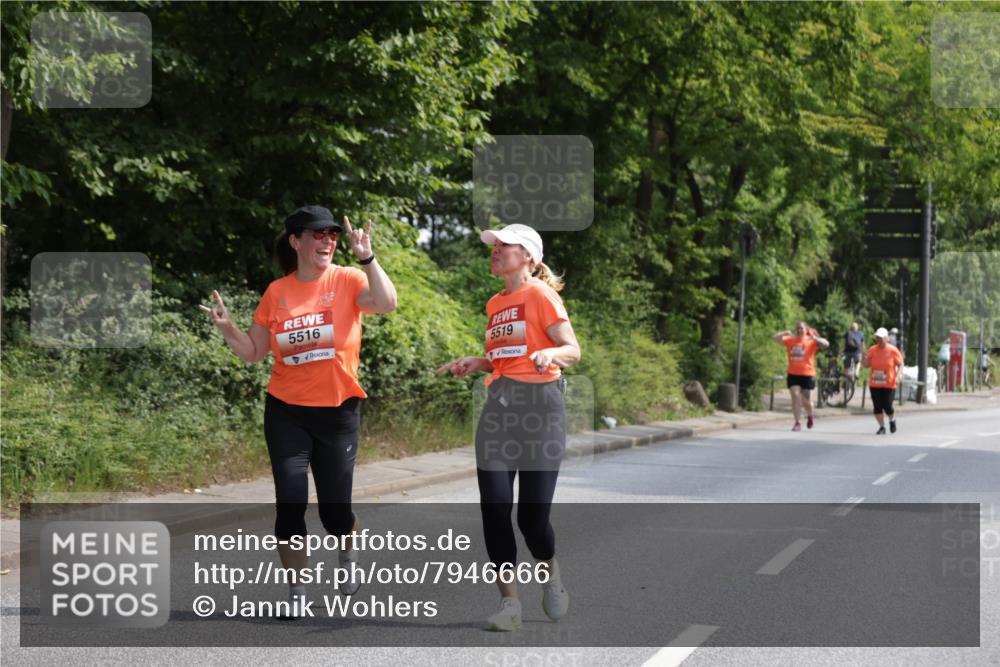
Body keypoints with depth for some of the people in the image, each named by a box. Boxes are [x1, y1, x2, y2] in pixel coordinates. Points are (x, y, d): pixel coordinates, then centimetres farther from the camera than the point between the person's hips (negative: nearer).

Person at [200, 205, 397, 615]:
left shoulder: (347, 280, -5)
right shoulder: (277, 292, 2)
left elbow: (386, 303, -25)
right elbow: (252, 352, 8)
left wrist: (366, 258, -34)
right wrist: (227, 328, -9)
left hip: (338, 412, -1)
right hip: (286, 414, 2)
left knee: (334, 509, 3)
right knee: (290, 504, -5)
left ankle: (349, 556, 38)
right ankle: (296, 592, 10)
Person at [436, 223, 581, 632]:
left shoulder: (540, 295, -5)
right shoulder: (495, 303, 16)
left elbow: (573, 350, -12)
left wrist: (551, 353, -33)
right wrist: (475, 364, 10)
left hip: (539, 404, -6)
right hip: (498, 407, 6)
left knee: (532, 514, -7)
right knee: (494, 507, -5)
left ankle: (550, 572, 25)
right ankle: (509, 603, 2)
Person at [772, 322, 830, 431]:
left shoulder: (812, 341, -1)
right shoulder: (790, 340, 6)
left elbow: (826, 344, -12)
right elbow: (774, 338, 4)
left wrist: (814, 338, -27)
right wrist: (785, 333, -13)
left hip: (807, 374, -2)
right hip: (793, 374, 2)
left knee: (805, 399, 6)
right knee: (795, 395, -11)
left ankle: (810, 416, 38)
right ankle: (797, 423, -9)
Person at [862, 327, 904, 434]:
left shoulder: (893, 350, -5)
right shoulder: (872, 350, 3)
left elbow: (900, 364, 1)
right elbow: (866, 365, 6)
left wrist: (897, 376, -13)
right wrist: (863, 356, -14)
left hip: (889, 384, -3)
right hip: (875, 384, 3)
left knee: (887, 407, -6)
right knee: (877, 407, 0)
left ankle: (892, 420, 26)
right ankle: (882, 427, 14)